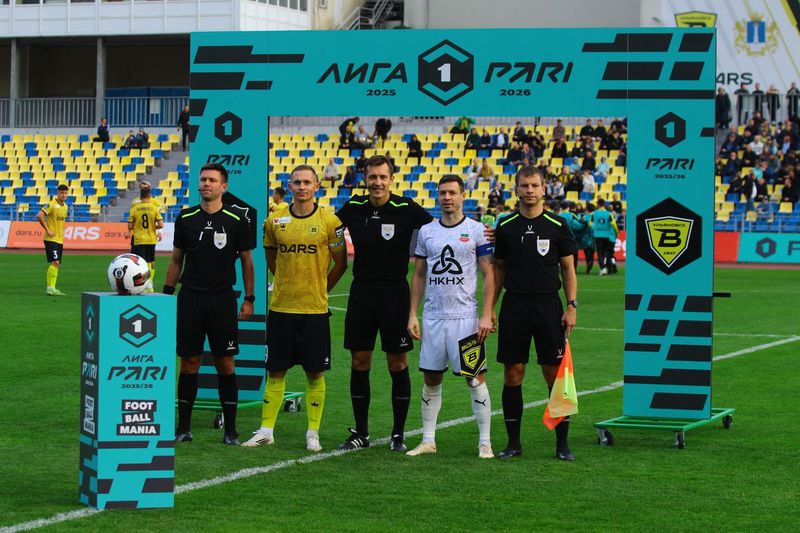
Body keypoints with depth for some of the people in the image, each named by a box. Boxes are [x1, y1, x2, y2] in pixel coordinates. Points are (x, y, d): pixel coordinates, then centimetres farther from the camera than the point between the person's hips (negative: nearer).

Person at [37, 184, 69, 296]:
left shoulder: (65, 206, 12)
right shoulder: (52, 204, -13)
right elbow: (39, 215, -22)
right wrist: (47, 230, -19)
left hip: (60, 239, 8)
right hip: (51, 239, -8)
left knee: (57, 264, 8)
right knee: (55, 262, -16)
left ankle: (52, 288, 12)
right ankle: (50, 288, -15)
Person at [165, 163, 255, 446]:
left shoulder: (236, 221, 0)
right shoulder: (186, 218, 5)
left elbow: (246, 261, 6)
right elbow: (176, 260, 12)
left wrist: (249, 299, 1)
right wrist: (167, 293, 6)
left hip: (222, 300, -1)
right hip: (190, 298, 1)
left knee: (225, 363, 1)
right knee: (188, 362, 3)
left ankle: (230, 430, 7)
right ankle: (183, 427, 11)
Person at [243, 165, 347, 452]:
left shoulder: (329, 221, -3)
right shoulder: (275, 220, 3)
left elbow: (340, 264, 5)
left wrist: (318, 289, 9)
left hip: (314, 309, -2)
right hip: (280, 307, 2)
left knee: (315, 373, 3)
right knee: (275, 371, 7)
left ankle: (313, 433, 12)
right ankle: (266, 430, 15)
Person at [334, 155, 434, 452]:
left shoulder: (406, 209, -8)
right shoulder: (354, 208, 3)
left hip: (394, 293, -3)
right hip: (361, 291, 3)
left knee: (398, 364, 1)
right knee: (359, 363, 6)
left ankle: (398, 434, 11)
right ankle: (360, 433, 15)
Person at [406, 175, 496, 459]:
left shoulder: (476, 230, -2)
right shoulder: (426, 231, 9)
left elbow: (488, 275, -3)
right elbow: (419, 275, 14)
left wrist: (486, 316, -11)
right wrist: (412, 314, 6)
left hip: (465, 316, -4)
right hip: (432, 316, 4)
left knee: (474, 377, -2)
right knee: (431, 378, 8)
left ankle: (485, 442, 5)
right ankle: (428, 440, 16)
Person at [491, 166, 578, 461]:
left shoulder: (557, 226, 2)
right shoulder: (506, 227, 6)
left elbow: (568, 269, 5)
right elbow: (498, 269, 11)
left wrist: (572, 306, -3)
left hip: (548, 306, -1)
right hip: (514, 307, 1)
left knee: (555, 374, -2)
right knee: (512, 375, 2)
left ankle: (562, 442, 5)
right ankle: (513, 442, 10)